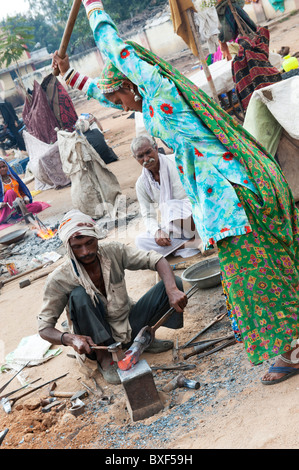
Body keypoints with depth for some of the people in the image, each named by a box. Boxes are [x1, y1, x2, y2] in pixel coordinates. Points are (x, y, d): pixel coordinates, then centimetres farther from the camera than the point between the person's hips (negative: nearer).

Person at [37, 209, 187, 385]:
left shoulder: (113, 252, -12)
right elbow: (44, 328, -15)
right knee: (79, 295, -32)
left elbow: (156, 260, -13)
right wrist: (70, 339, -37)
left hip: (129, 324, 3)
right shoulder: (59, 279, -18)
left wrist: (172, 291, -32)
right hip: (97, 338, -2)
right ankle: (103, 357, -17)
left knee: (175, 283, -14)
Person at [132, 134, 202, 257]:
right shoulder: (141, 184, 5)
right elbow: (148, 215, 6)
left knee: (171, 206, -35)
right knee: (140, 240, -18)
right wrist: (157, 231, -16)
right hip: (172, 228, 5)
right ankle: (191, 244, -26)